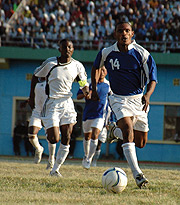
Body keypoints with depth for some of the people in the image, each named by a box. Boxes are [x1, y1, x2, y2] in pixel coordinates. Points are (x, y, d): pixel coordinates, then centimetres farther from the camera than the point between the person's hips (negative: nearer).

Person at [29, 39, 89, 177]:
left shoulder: (77, 66, 2)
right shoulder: (50, 63, -6)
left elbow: (84, 84, 9)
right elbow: (35, 76, 8)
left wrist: (87, 92, -15)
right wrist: (32, 96, 7)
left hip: (67, 103, 3)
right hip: (52, 103, -3)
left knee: (66, 139, -5)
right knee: (54, 139, -11)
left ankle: (55, 169, 6)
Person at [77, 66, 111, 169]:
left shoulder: (108, 85, 3)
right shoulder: (89, 82, -4)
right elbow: (78, 96, -3)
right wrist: (85, 94, -25)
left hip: (100, 114, -1)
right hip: (88, 113, 1)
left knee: (95, 136, -16)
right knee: (87, 136, 15)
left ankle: (89, 159, -9)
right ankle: (86, 155, 39)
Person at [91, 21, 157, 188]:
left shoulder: (142, 54, -9)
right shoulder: (106, 53, -4)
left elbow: (152, 79, -7)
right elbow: (95, 67, 19)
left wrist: (147, 95, -26)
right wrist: (94, 90, 15)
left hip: (138, 99, 2)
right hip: (119, 98, -1)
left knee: (141, 142, 7)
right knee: (128, 130, -26)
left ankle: (120, 131, 44)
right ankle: (137, 174, -34)